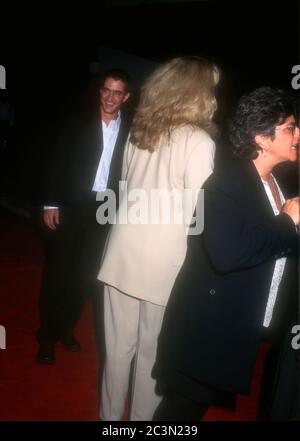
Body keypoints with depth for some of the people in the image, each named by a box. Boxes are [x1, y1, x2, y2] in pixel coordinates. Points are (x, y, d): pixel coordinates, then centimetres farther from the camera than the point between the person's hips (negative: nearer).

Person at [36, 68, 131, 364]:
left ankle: (65, 328, 29)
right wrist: (51, 203, -8)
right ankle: (47, 335, 21)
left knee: (84, 275, 11)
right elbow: (59, 163, -1)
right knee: (57, 272, 5)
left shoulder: (130, 130, 3)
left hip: (105, 211, 1)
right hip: (71, 206, -1)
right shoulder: (80, 123, 1)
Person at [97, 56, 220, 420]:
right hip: (163, 264, -5)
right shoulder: (198, 141, -10)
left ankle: (110, 416, 35)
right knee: (152, 353, 13)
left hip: (122, 255, 5)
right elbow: (198, 212, -13)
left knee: (118, 346, 18)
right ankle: (140, 418, 30)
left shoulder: (139, 129, 8)